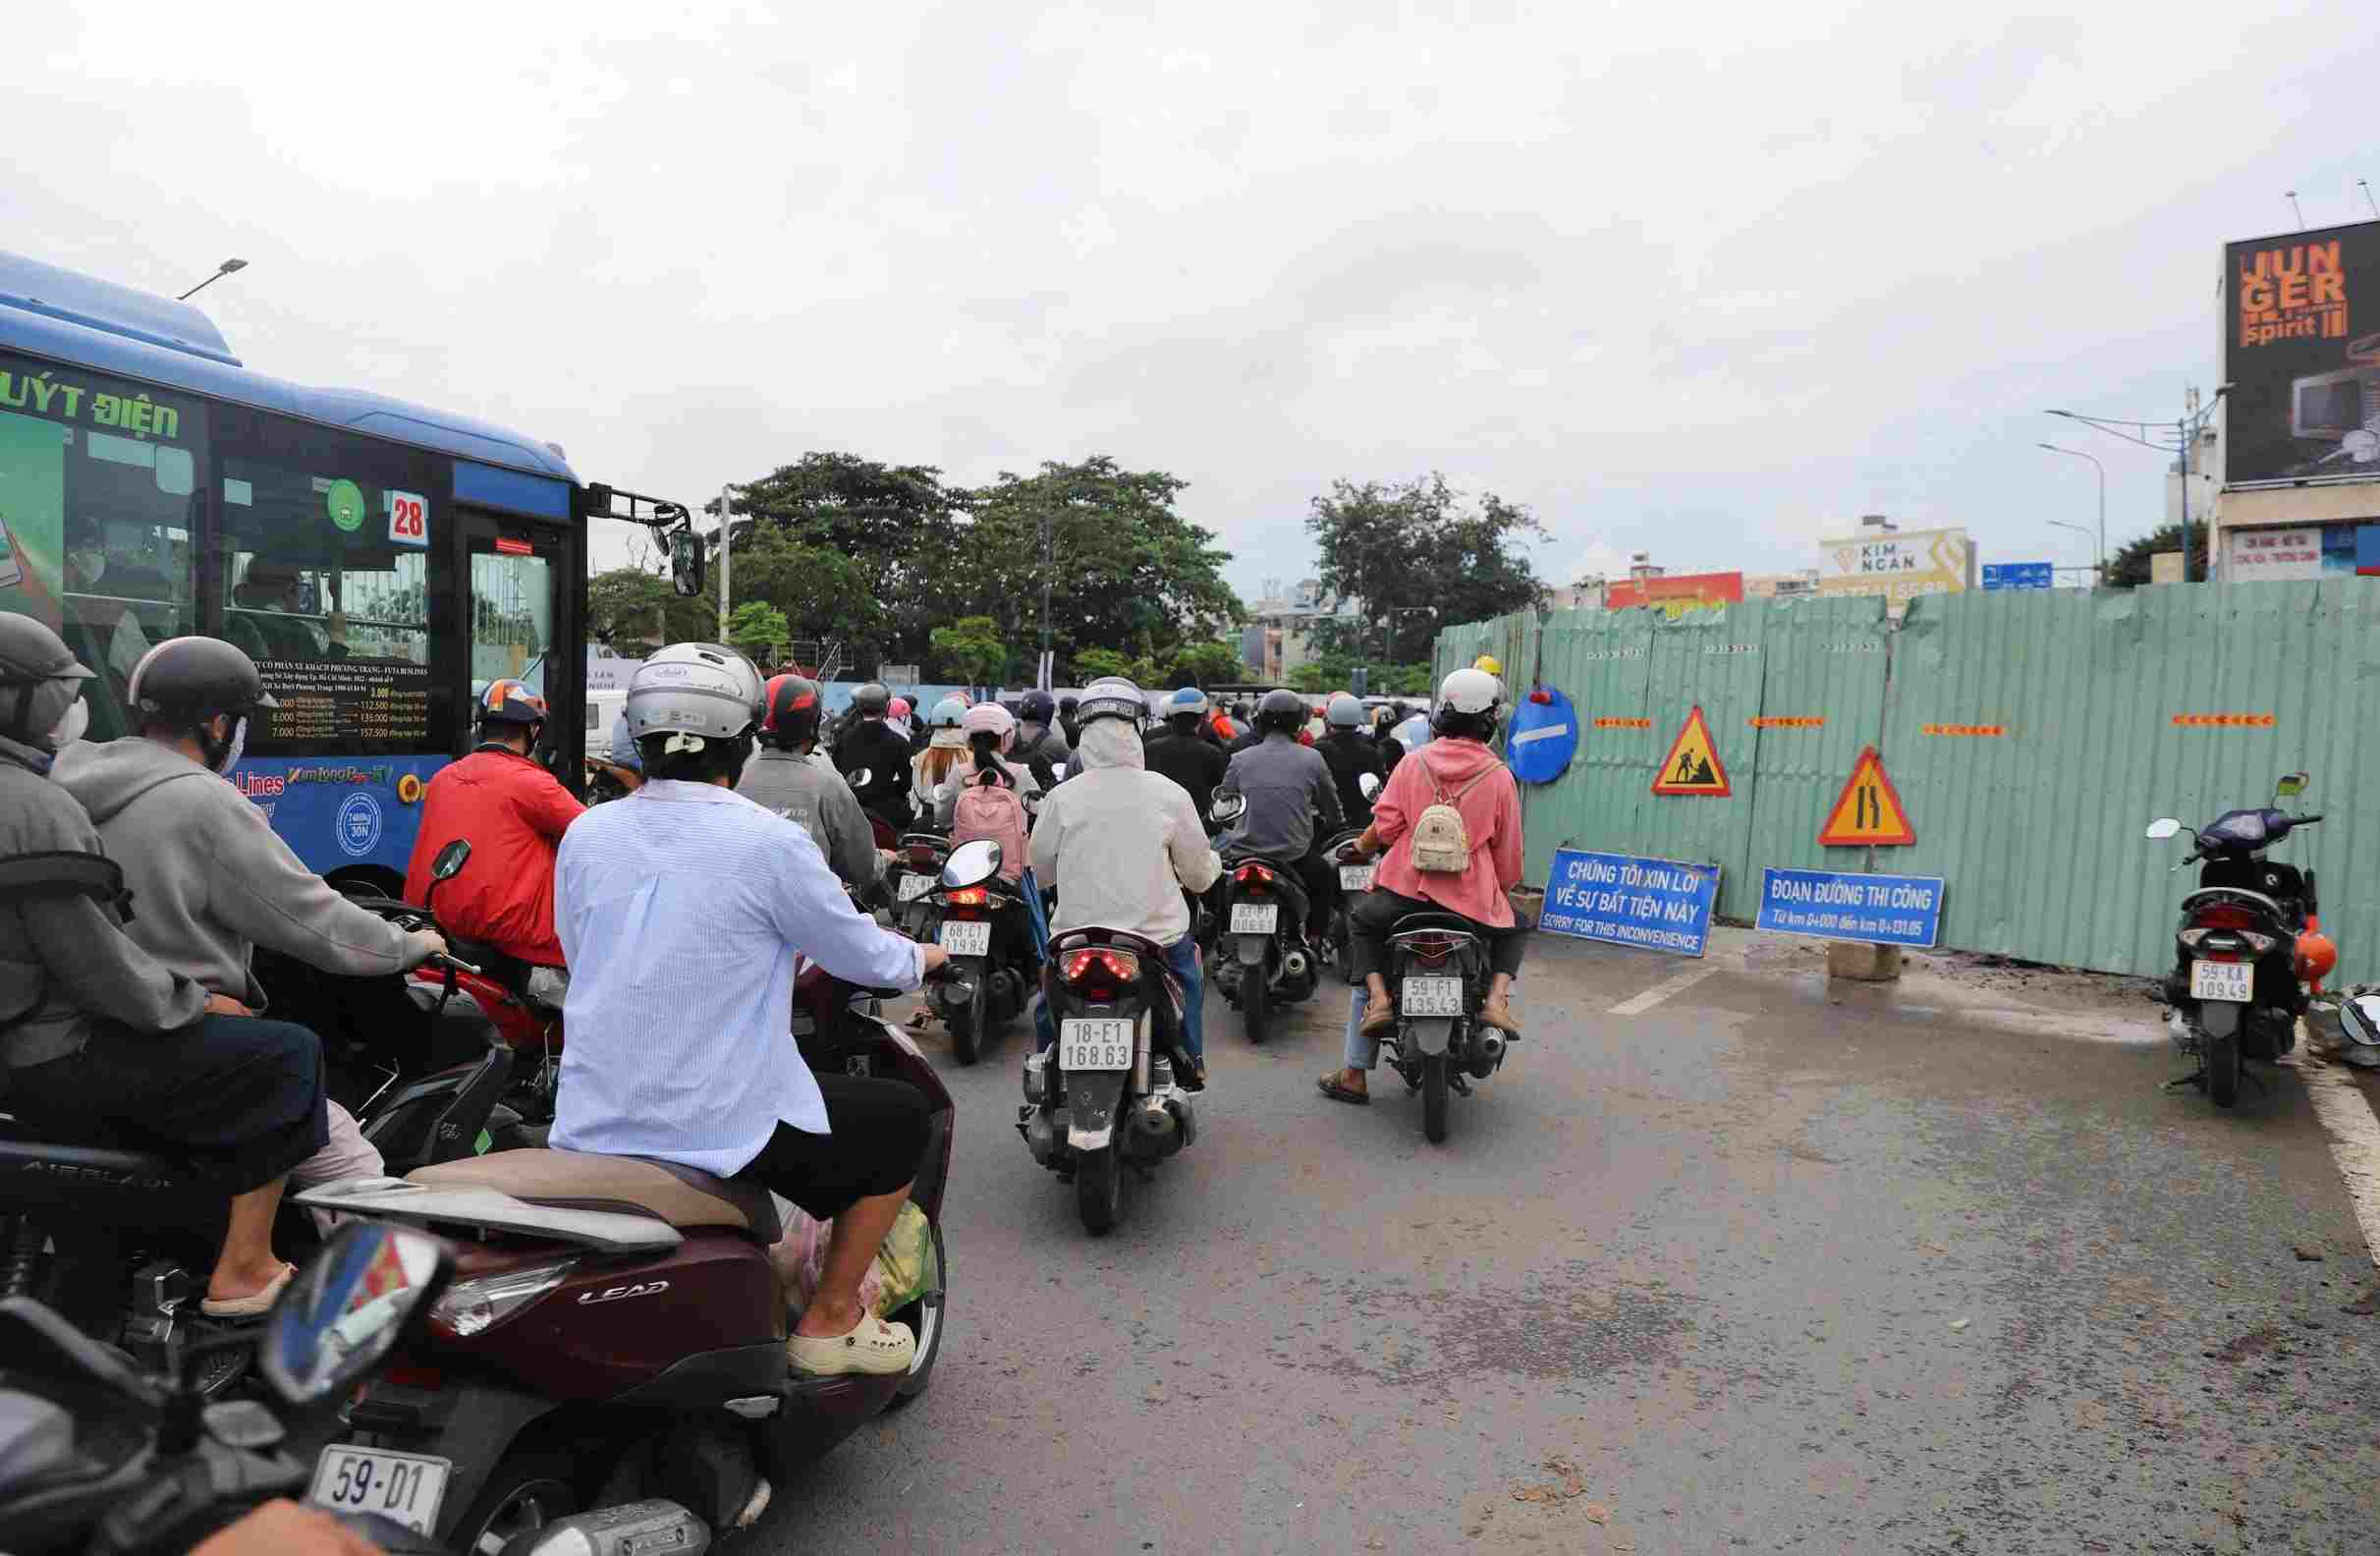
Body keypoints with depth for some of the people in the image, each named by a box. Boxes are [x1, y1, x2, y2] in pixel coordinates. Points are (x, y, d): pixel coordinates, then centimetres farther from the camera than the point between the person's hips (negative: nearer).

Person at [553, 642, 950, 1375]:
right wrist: (922, 958, 19)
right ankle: (830, 1321, 19)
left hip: (589, 1130, 7)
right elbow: (860, 954, -4)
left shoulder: (583, 833, 1)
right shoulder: (769, 841, -15)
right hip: (719, 1128, -6)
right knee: (903, 1118, 14)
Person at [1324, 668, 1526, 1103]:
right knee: (1512, 930, 30)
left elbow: (1385, 825, -3)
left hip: (1407, 887, 0)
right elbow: (1508, 848, 5)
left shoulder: (1414, 762, 2)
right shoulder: (1499, 775, 0)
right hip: (1474, 898, 0)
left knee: (1361, 922, 27)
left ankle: (1379, 997, 4)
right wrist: (1504, 888, 23)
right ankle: (1497, 996, 4)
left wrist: (1360, 845, 19)